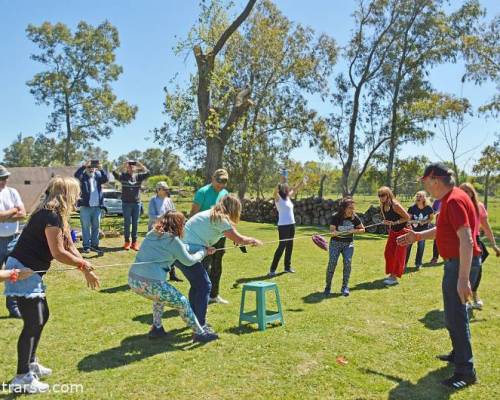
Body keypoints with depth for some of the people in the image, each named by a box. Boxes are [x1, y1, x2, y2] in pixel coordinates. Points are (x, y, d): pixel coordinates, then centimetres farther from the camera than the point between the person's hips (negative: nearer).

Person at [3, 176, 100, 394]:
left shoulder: (57, 215, 10)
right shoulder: (51, 215, -20)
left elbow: (69, 246, 9)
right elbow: (58, 253, -21)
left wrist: (85, 267, 2)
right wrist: (83, 265, -9)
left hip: (31, 271, 10)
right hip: (23, 270, -10)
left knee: (41, 316, 18)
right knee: (33, 322, -7)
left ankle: (30, 364, 32)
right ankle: (22, 377, 3)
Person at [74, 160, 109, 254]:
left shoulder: (98, 175, 9)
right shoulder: (83, 176, 2)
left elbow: (105, 179, -9)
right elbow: (76, 175, -18)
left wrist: (101, 169, -23)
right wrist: (84, 165, -28)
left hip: (97, 206, 3)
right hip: (85, 206, -3)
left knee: (96, 227, 9)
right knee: (86, 227, 1)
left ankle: (94, 245, 18)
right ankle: (86, 246, 7)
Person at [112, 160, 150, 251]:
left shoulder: (138, 176, 5)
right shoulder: (123, 176, 0)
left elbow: (148, 173, -9)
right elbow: (115, 174, -18)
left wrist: (140, 165, -12)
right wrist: (123, 165, -20)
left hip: (137, 203, 2)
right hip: (126, 203, -2)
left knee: (135, 223, 6)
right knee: (127, 223, 2)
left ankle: (134, 242, 13)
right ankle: (127, 242, 12)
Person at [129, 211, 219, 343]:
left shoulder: (151, 234, 16)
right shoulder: (173, 240, -5)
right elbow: (189, 261, 6)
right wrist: (203, 251, 23)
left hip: (133, 279, 7)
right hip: (150, 282, -7)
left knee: (161, 295, 34)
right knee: (182, 302, 11)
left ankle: (157, 328, 33)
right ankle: (199, 333, 22)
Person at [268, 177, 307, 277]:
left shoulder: (288, 197, 11)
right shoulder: (278, 198, -10)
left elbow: (295, 189, 24)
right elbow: (275, 190, -30)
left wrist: (302, 182, 18)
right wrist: (281, 182, -40)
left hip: (291, 225, 8)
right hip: (283, 226, -8)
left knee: (289, 246, 13)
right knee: (281, 247, -8)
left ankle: (287, 267, 24)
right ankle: (272, 270, -3)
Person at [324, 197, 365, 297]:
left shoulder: (354, 217, -7)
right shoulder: (335, 217, -15)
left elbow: (362, 229, 5)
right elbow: (332, 231, -18)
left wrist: (355, 230, -14)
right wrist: (336, 232, -39)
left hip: (348, 243, 2)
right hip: (335, 243, -2)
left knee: (347, 262, -15)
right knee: (332, 262, -13)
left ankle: (345, 287, -1)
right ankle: (328, 287, 5)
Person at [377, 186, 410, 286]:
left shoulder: (395, 205, -25)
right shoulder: (382, 206, -3)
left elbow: (407, 217, -20)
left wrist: (395, 222, -24)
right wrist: (386, 222, -9)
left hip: (402, 231, -8)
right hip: (393, 232, 8)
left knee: (398, 255, -5)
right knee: (388, 253, 8)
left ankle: (394, 277, 0)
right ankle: (392, 274, 21)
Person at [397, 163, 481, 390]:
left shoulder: (454, 200, -22)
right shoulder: (448, 199, 11)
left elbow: (467, 240, -29)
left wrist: (463, 279, -31)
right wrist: (418, 236, 18)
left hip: (461, 264, -11)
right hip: (454, 262, 11)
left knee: (455, 316, -6)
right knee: (453, 312, 22)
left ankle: (466, 371, 4)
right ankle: (459, 354, 38)